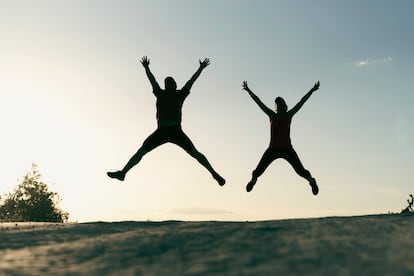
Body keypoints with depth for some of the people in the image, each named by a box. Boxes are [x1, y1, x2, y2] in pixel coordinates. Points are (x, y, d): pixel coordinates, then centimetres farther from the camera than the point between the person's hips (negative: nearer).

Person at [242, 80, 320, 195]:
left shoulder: (289, 115, 2)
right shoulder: (272, 115, 3)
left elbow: (301, 102, -1)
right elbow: (259, 102, 1)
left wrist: (312, 90, -4)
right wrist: (248, 90, -2)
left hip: (287, 149, -1)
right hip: (273, 149, 1)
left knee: (300, 171, -11)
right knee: (258, 171, 3)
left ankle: (311, 180, 21)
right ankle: (253, 180, 39)